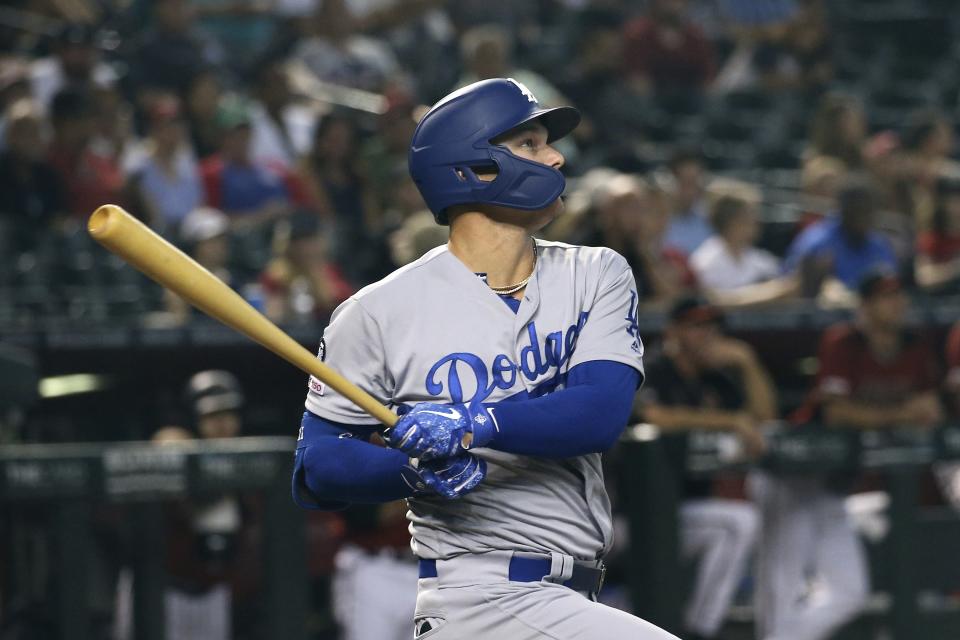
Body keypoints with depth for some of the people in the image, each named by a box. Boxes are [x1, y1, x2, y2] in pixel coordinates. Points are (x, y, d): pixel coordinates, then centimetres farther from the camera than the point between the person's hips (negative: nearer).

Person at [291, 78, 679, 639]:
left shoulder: (598, 277, 7)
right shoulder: (382, 312, -3)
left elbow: (602, 413, -9)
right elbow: (316, 468, 1)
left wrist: (473, 424, -25)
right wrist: (414, 470, -19)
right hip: (477, 593, -6)